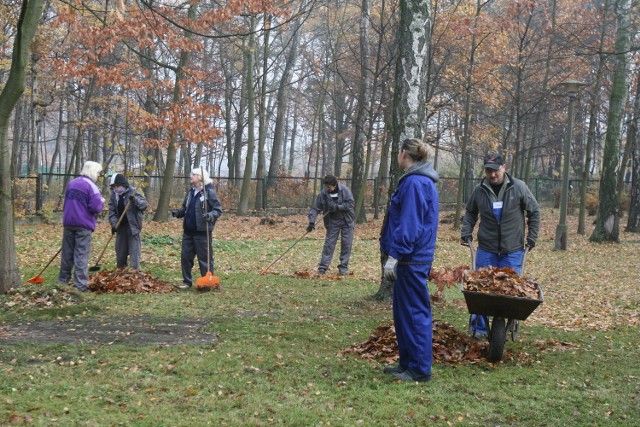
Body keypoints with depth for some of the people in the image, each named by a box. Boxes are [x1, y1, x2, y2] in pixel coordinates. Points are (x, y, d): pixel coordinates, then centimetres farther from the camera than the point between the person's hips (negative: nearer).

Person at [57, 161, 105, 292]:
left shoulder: (71, 183, 14)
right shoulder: (91, 186, -10)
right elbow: (95, 207, -17)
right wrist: (101, 202, 2)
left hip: (68, 223, 6)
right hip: (84, 225, -6)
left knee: (67, 252, 14)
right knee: (82, 254, -5)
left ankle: (63, 280, 22)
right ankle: (80, 284, -8)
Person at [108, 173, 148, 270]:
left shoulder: (132, 192, -10)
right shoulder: (113, 195, 3)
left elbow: (144, 204, -16)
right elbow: (112, 211, 2)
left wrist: (135, 199, -34)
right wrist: (114, 224, -12)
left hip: (132, 226, -5)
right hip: (120, 227, 5)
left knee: (134, 250, -7)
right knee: (120, 250, 12)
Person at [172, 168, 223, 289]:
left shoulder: (209, 192, -9)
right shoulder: (191, 192, 12)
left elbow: (218, 209, -10)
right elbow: (185, 208, 21)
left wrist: (210, 216, -28)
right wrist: (178, 212, 1)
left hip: (202, 232, -7)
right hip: (188, 231, 7)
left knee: (204, 258, -1)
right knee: (185, 256, 9)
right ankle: (187, 281, 21)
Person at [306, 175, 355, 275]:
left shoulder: (344, 190, -13)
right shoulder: (323, 193, -9)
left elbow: (351, 203, -14)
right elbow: (315, 208, -7)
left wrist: (338, 207, -23)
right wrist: (311, 221, -17)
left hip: (347, 221, -1)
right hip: (332, 222, 1)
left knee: (346, 244, 3)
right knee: (329, 244, -1)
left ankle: (343, 267, 13)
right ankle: (322, 268, 2)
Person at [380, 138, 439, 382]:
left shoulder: (414, 183, -16)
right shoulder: (423, 181, 16)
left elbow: (409, 224, -22)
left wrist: (394, 255, -22)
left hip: (411, 261, -10)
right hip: (413, 259, 10)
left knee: (415, 313, -4)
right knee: (403, 313, 16)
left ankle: (420, 369, 2)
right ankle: (408, 362, 25)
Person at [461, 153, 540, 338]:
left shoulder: (519, 187, -6)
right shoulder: (479, 190, -2)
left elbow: (534, 212, 4)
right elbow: (470, 213, 16)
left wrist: (532, 238, 4)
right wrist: (466, 233, 6)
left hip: (513, 251, -1)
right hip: (486, 250, 2)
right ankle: (478, 328, 14)